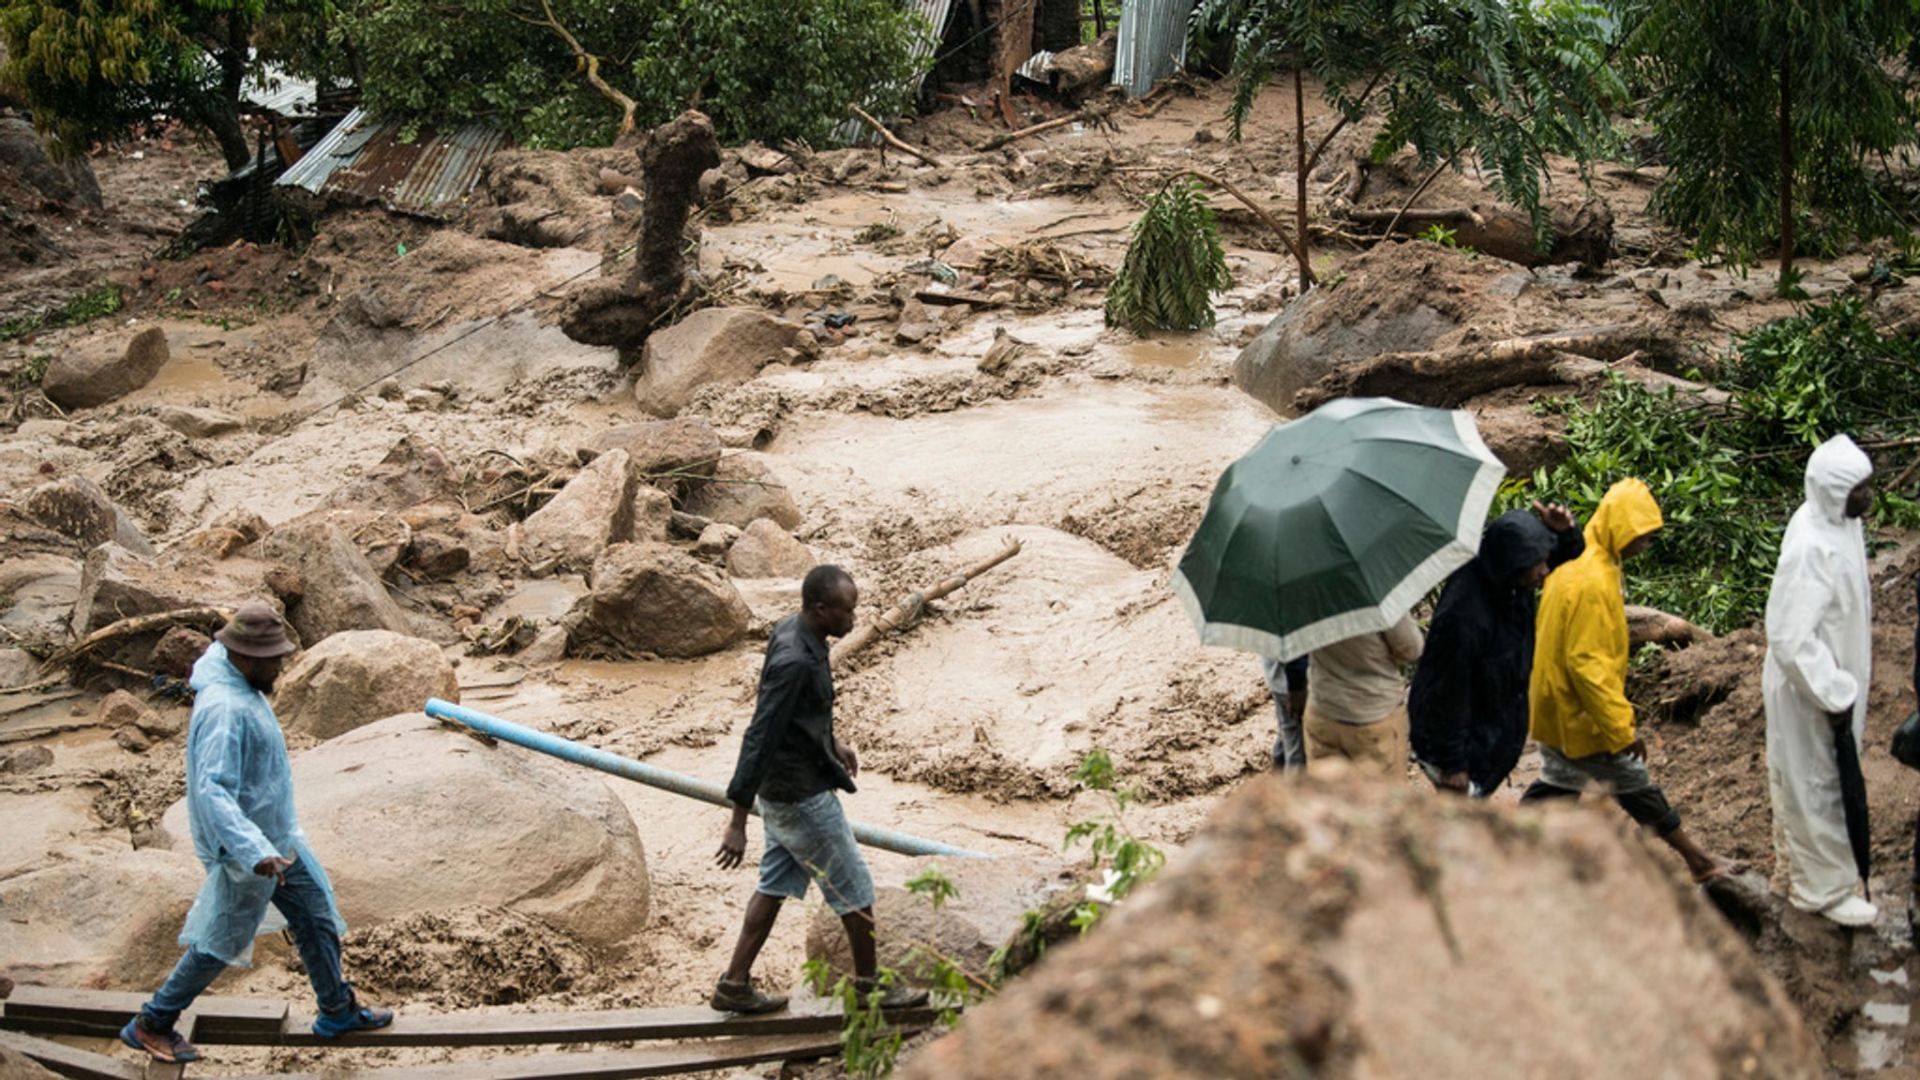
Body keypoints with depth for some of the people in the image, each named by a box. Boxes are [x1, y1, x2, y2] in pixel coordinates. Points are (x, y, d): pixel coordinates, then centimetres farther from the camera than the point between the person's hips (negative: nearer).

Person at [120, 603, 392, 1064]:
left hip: (277, 839, 10)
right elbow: (212, 791, -37)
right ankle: (151, 1025, 21)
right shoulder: (225, 710, -31)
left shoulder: (242, 688, 0)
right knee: (219, 943, 6)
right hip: (247, 849, -10)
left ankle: (338, 1010, 35)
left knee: (318, 919, 18)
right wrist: (255, 853, -47)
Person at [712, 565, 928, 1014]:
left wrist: (832, 743, 29)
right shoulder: (794, 662, -30)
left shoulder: (795, 631, 0)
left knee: (776, 885, 17)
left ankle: (735, 985, 22)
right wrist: (738, 822, -29)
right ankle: (869, 985, 23)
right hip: (802, 797, -9)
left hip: (782, 791, 9)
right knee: (854, 889, 7)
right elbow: (758, 738, -30)